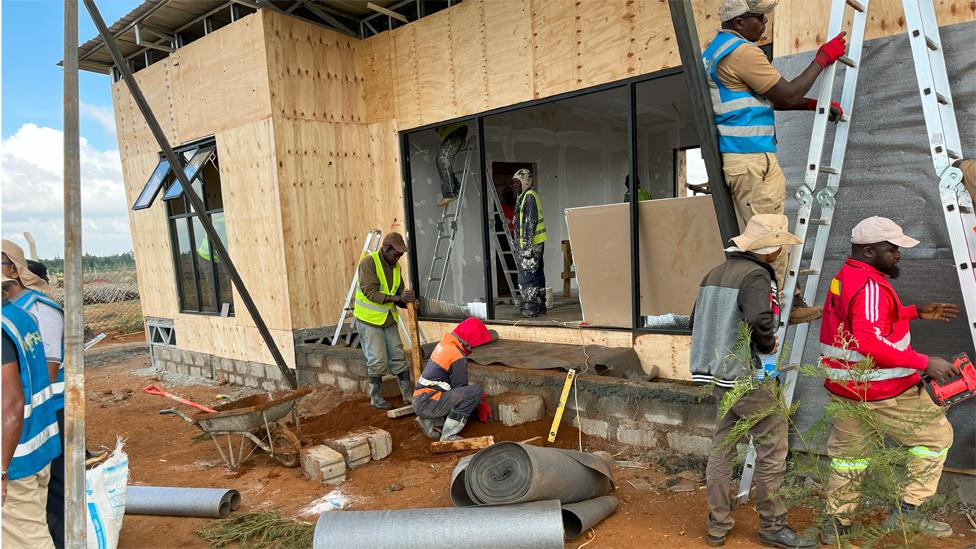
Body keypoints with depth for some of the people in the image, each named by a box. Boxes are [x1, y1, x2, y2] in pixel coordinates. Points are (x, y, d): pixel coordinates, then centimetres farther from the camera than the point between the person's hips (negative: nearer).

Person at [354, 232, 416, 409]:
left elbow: (398, 292, 6)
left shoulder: (395, 266, 3)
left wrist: (407, 302, -16)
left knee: (398, 357, 9)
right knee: (377, 361, -2)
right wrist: (397, 298, -34)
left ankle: (408, 394, 18)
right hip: (369, 320, -6)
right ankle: (376, 397, 14)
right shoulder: (368, 263, -18)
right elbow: (371, 292, -27)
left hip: (389, 319, 6)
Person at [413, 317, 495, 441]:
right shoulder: (458, 357, -18)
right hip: (427, 404, -9)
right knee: (475, 390, -18)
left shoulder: (445, 342, 9)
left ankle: (429, 421, 11)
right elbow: (461, 389, -11)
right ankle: (448, 436, -12)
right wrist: (479, 404, 5)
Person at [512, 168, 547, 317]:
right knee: (537, 276, 12)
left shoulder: (529, 196, -11)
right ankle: (540, 306, 17)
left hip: (530, 244, -10)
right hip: (537, 244, 10)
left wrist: (527, 244, -21)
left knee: (526, 277, -8)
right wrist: (519, 243, 23)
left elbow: (530, 222, -18)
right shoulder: (533, 195, 20)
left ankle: (531, 307, -7)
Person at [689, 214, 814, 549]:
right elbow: (759, 320, -31)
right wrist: (768, 344, -12)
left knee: (721, 447, 13)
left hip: (720, 374, 8)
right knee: (773, 446, 6)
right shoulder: (756, 276, -15)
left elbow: (696, 320, 12)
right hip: (747, 377, -8)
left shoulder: (715, 274, 10)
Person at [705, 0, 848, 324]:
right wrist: (822, 59, 3)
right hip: (753, 159, -10)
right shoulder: (742, 51, -12)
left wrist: (817, 104, 13)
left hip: (735, 159, 10)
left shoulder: (715, 50, 21)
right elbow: (788, 95, -10)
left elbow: (772, 99, 21)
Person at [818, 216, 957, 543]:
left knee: (848, 451, 18)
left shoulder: (844, 277, 9)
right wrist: (923, 363, -26)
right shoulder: (870, 285, -21)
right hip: (882, 390, -9)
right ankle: (907, 510, 15)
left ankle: (837, 523, 26)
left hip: (846, 385, 9)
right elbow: (871, 342, -31)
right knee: (936, 436, 12)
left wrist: (917, 312, 18)